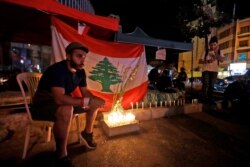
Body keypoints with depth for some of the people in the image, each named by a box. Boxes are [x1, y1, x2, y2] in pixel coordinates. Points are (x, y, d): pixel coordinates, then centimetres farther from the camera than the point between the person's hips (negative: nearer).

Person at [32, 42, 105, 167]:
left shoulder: (80, 71, -4)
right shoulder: (57, 69, -27)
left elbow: (85, 92, 0)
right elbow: (59, 98, -39)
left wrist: (94, 100, -20)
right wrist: (87, 101, -40)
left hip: (64, 102, 7)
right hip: (42, 105, -7)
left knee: (95, 104, -1)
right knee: (66, 110, -40)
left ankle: (87, 133, 17)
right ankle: (61, 156, -20)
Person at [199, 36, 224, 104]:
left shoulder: (219, 52, 8)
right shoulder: (206, 52, 4)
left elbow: (221, 60, -9)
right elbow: (200, 61, 0)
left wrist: (216, 52, -17)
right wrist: (207, 61, -17)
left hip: (214, 71, 2)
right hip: (206, 70, -2)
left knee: (211, 85, 4)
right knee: (205, 84, -12)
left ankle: (210, 98, 12)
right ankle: (204, 98, -8)